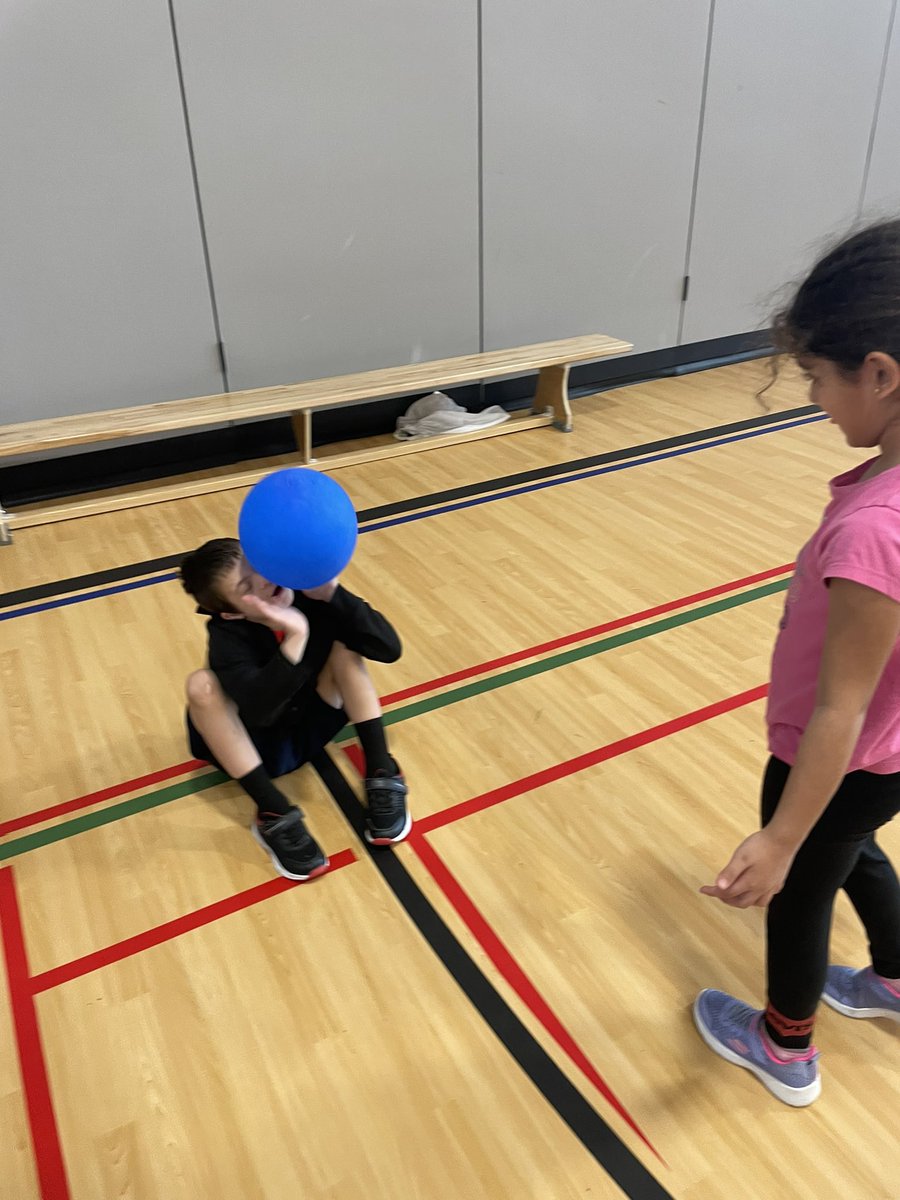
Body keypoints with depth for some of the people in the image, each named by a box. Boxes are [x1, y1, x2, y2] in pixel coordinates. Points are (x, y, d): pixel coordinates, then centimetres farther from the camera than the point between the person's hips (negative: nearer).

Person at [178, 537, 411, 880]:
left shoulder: (306, 592, -18)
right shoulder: (228, 636, -25)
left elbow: (389, 649, -26)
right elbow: (259, 711, -42)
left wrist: (331, 592, -37)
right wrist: (295, 637, -51)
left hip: (311, 727, 3)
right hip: (260, 746, -2)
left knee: (344, 641, -16)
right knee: (202, 685, -29)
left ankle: (381, 775, -17)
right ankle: (274, 817, -25)